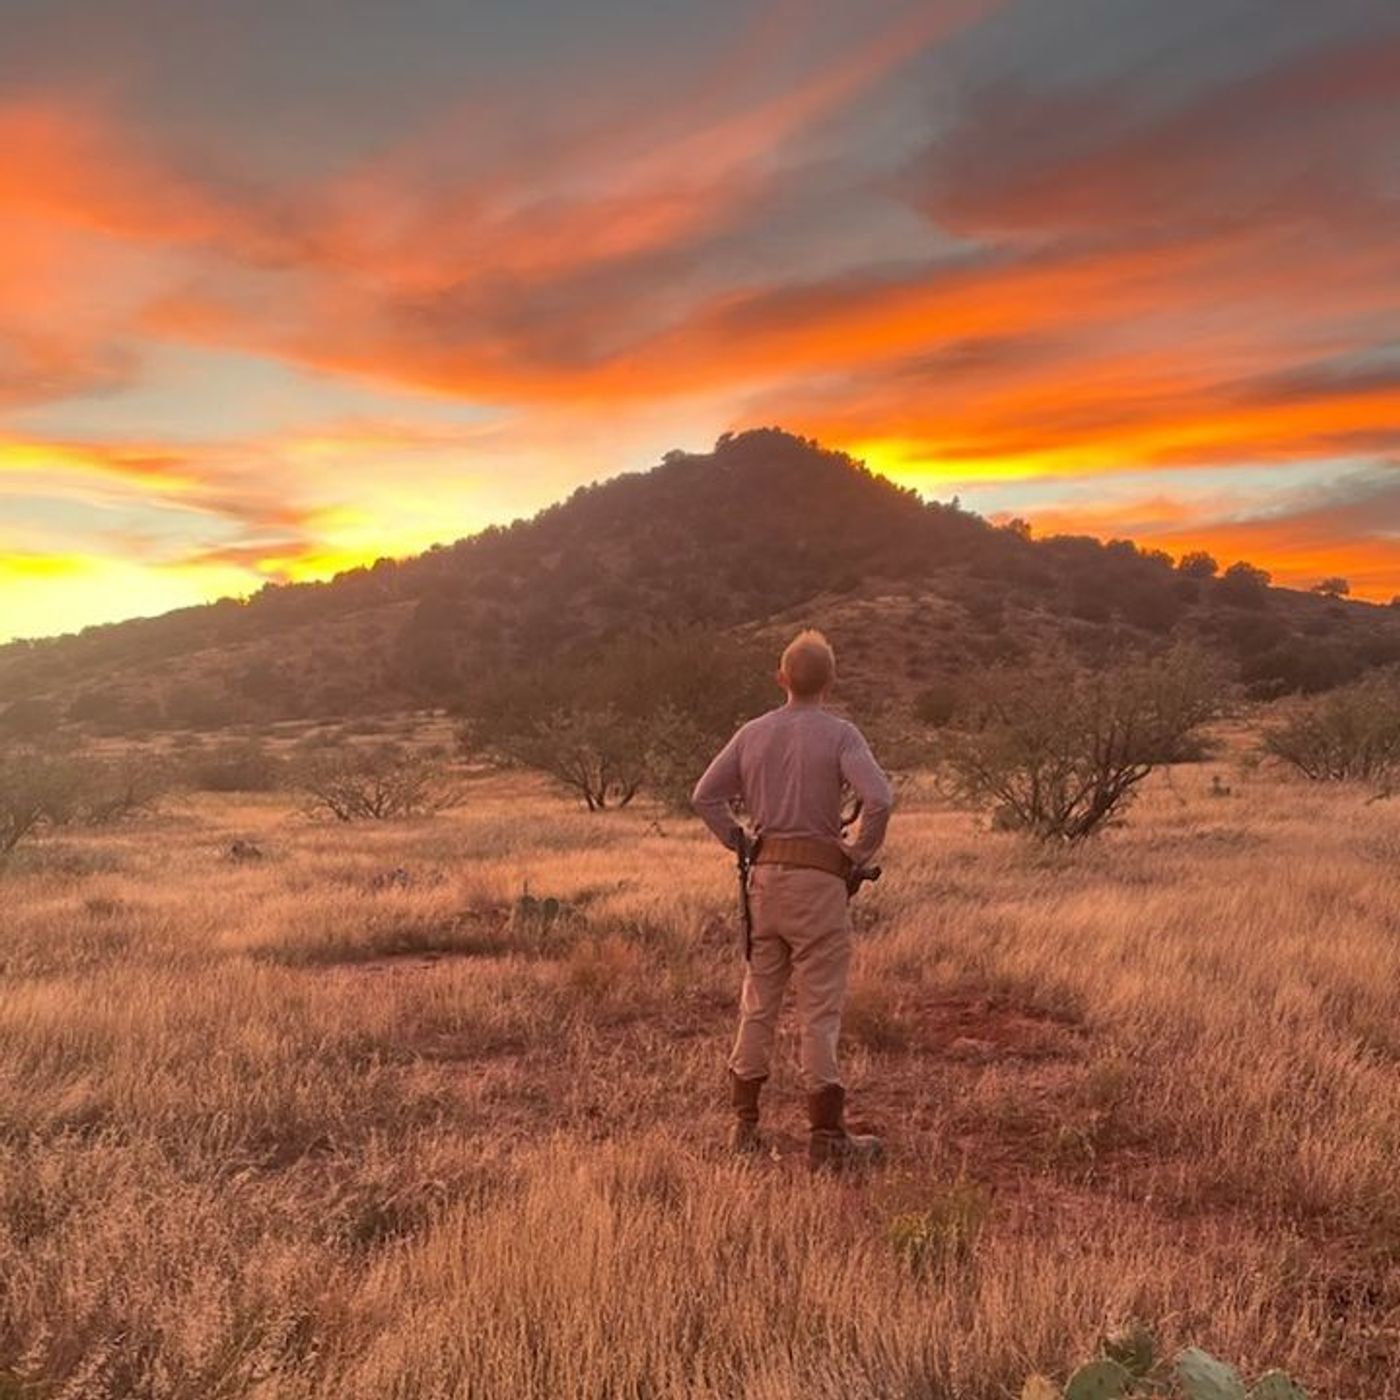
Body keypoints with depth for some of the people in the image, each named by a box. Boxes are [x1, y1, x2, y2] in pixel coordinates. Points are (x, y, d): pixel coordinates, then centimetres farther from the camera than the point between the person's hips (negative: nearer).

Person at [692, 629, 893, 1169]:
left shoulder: (753, 733, 5)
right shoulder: (840, 734, -9)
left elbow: (705, 795, 7)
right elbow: (879, 800, -21)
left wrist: (742, 843, 12)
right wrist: (859, 856, -6)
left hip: (766, 875, 5)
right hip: (818, 878, -5)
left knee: (759, 1002, 14)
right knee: (820, 1009, 1)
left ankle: (745, 1124, 22)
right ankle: (827, 1137, 6)